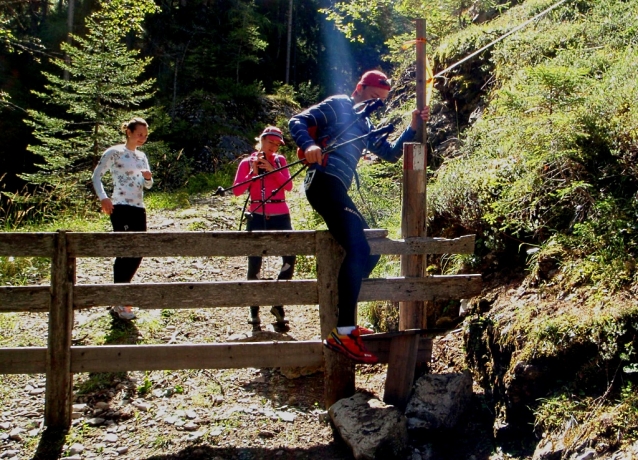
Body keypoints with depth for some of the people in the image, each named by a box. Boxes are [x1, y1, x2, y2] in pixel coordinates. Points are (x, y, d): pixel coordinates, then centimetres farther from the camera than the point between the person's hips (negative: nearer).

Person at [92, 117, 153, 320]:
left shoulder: (141, 156, 17)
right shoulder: (115, 152, -4)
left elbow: (148, 185, 19)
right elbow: (97, 175, -6)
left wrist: (148, 177, -4)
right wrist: (103, 198, -19)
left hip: (139, 209, 7)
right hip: (121, 208, -7)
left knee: (137, 254, 7)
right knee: (125, 252, -9)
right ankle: (120, 303, -4)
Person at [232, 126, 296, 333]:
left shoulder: (280, 160, 11)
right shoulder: (247, 163, 6)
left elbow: (288, 186, -2)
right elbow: (237, 190, -4)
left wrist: (272, 169, -13)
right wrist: (253, 172, -12)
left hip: (280, 217, 2)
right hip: (257, 217, -2)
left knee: (289, 259, -10)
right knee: (255, 263, -4)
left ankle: (278, 304, 4)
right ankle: (254, 312, 4)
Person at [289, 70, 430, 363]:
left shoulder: (365, 126, 29)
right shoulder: (338, 105, 5)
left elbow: (391, 154, 28)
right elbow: (297, 121, -5)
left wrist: (413, 127, 16)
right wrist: (308, 145, -25)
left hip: (337, 189, 10)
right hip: (324, 181, -10)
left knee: (371, 249, 11)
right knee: (358, 249, -21)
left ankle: (345, 321, 14)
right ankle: (342, 333, -25)